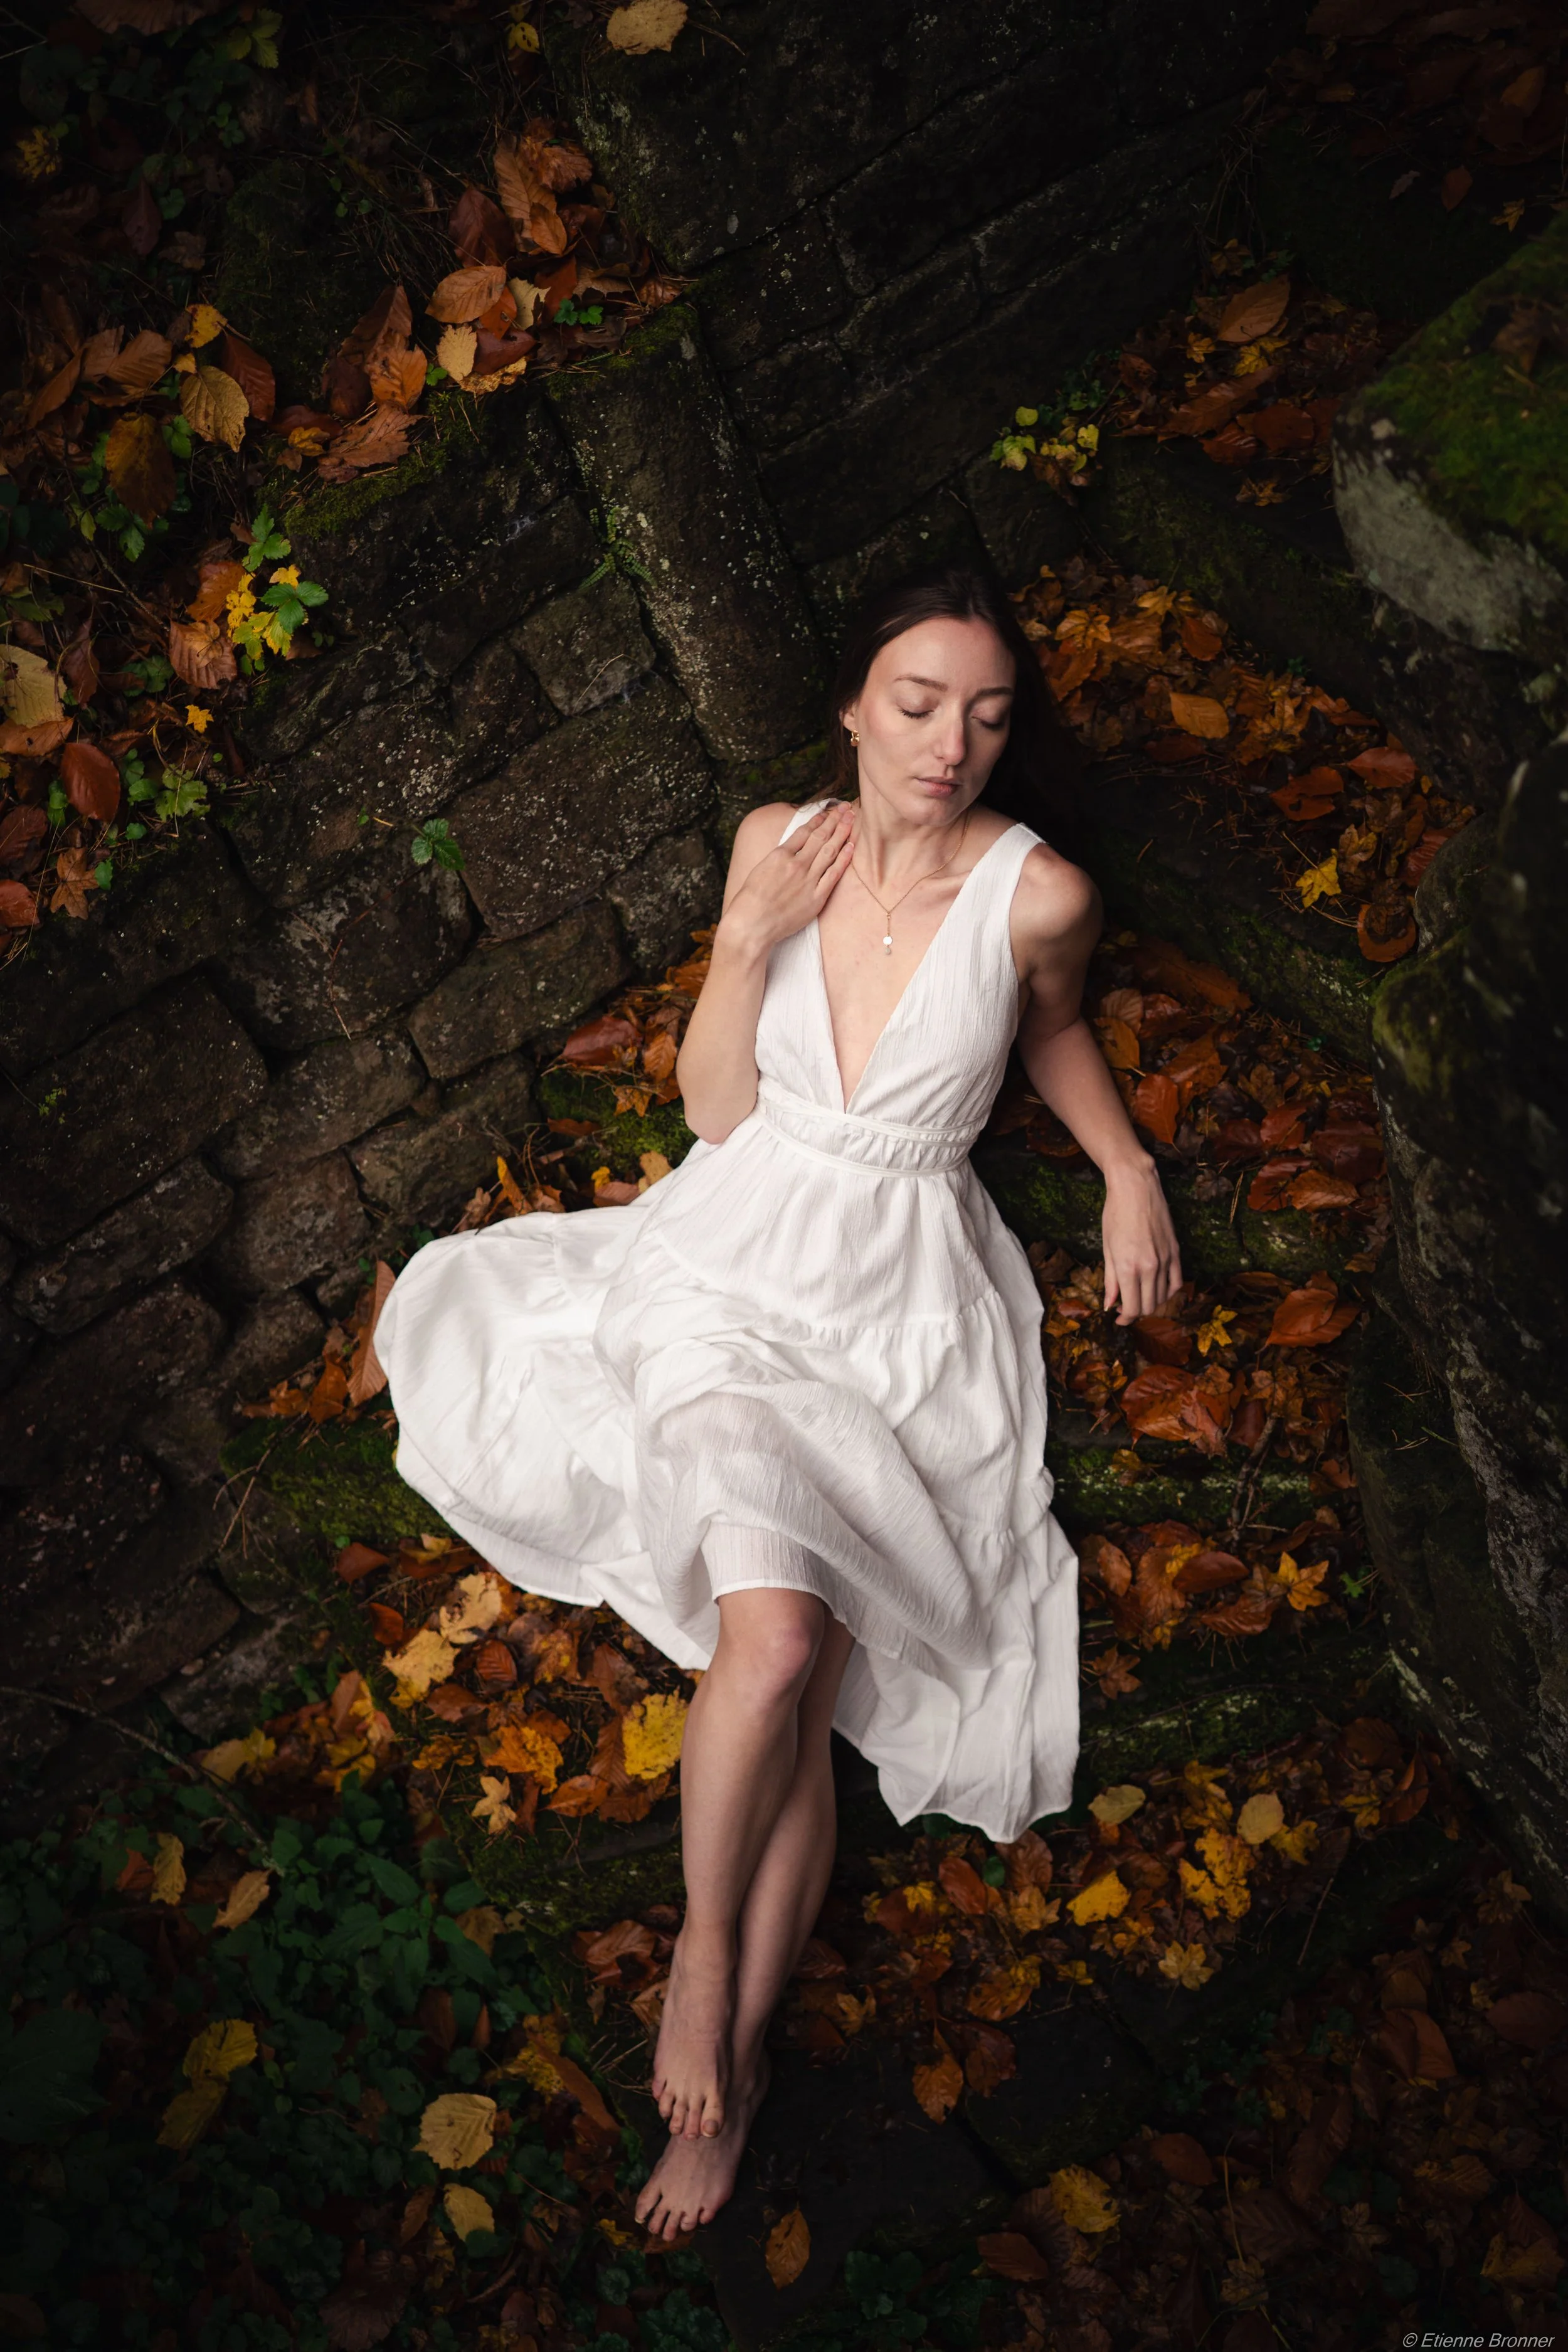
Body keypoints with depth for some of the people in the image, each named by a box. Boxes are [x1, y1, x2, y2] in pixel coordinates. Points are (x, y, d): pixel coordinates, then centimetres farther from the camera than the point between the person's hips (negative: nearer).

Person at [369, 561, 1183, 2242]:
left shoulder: (1038, 891, -7)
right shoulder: (776, 841, -2)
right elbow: (714, 1108, 1)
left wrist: (1130, 1171, 8)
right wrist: (748, 941, -13)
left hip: (905, 1300, -1)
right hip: (742, 1252, 1)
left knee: (794, 1667, -15)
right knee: (776, 1638, -21)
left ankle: (729, 2053, 5)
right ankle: (707, 1944, 6)